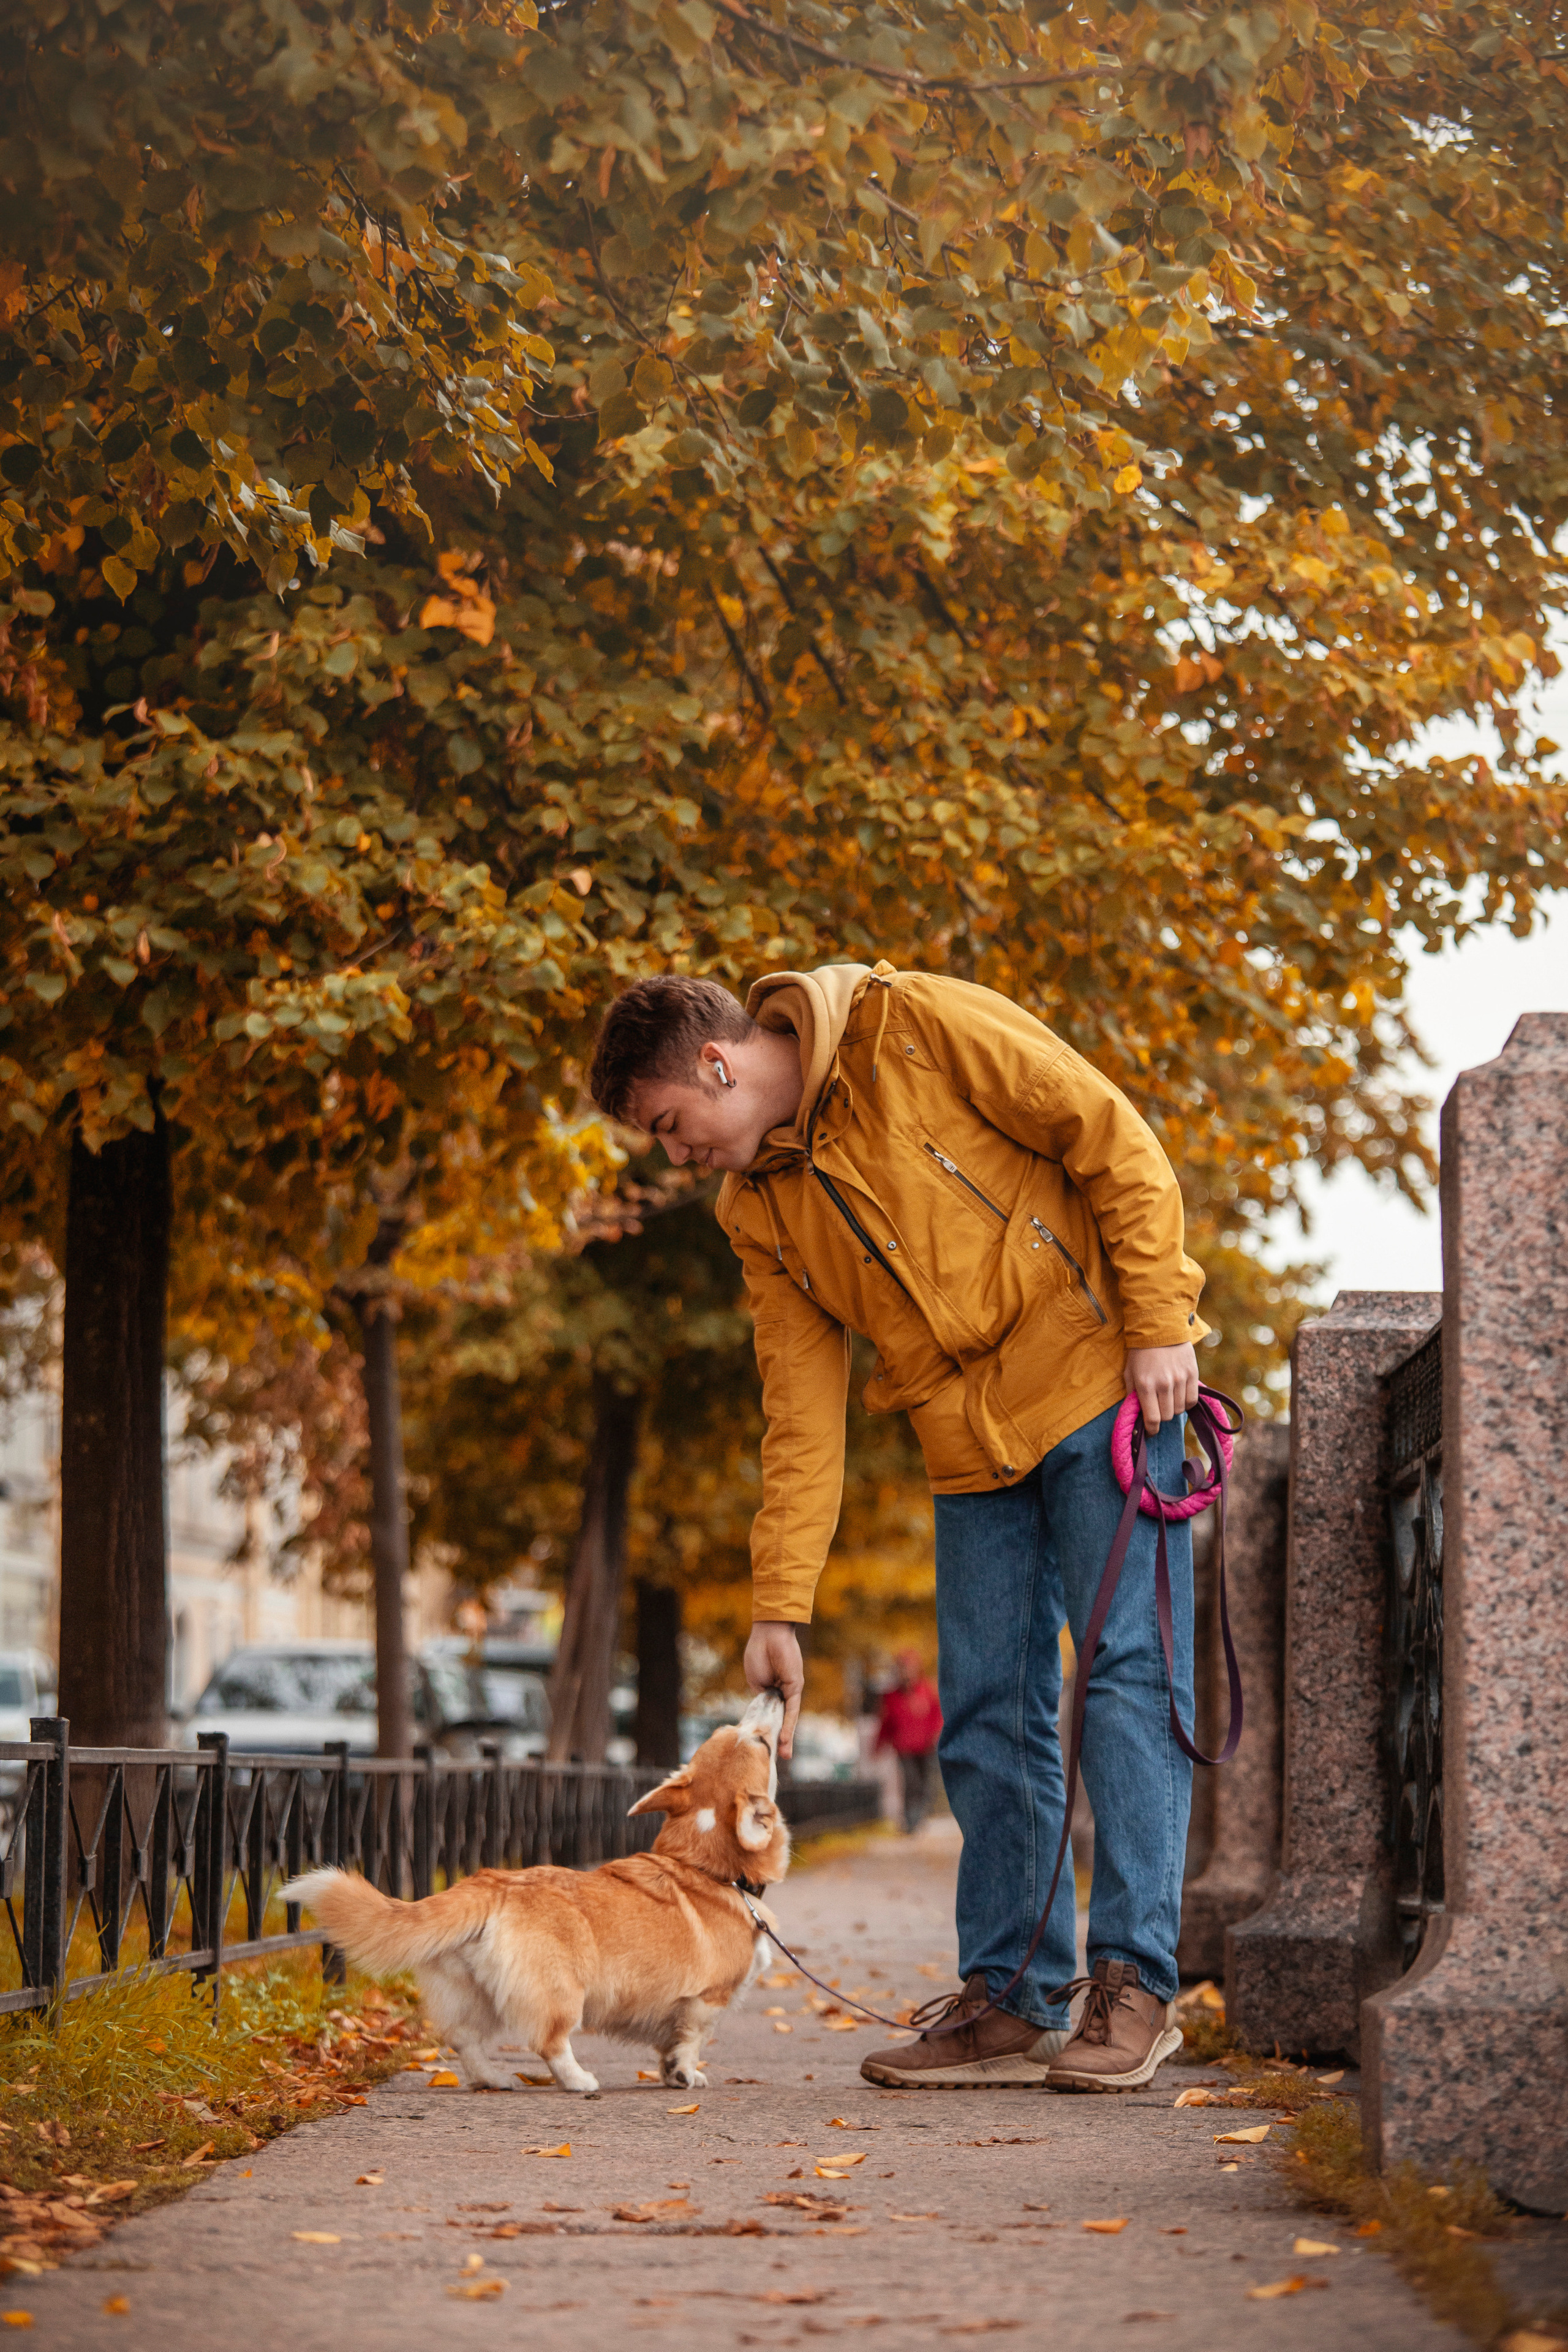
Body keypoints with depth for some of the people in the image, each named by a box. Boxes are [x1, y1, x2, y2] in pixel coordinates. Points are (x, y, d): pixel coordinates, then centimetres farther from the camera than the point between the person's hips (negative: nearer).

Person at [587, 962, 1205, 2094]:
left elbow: (1114, 1140, -11)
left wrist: (1160, 1326, -15)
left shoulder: (915, 1027, -11)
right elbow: (803, 1415, 7)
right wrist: (780, 1607, 1)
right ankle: (1012, 1999, 8)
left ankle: (1133, 1984, -5)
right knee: (988, 1717, 3)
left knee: (1129, 1678, -8)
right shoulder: (759, 1214, 7)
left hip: (1101, 1381, -6)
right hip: (972, 1449, 6)